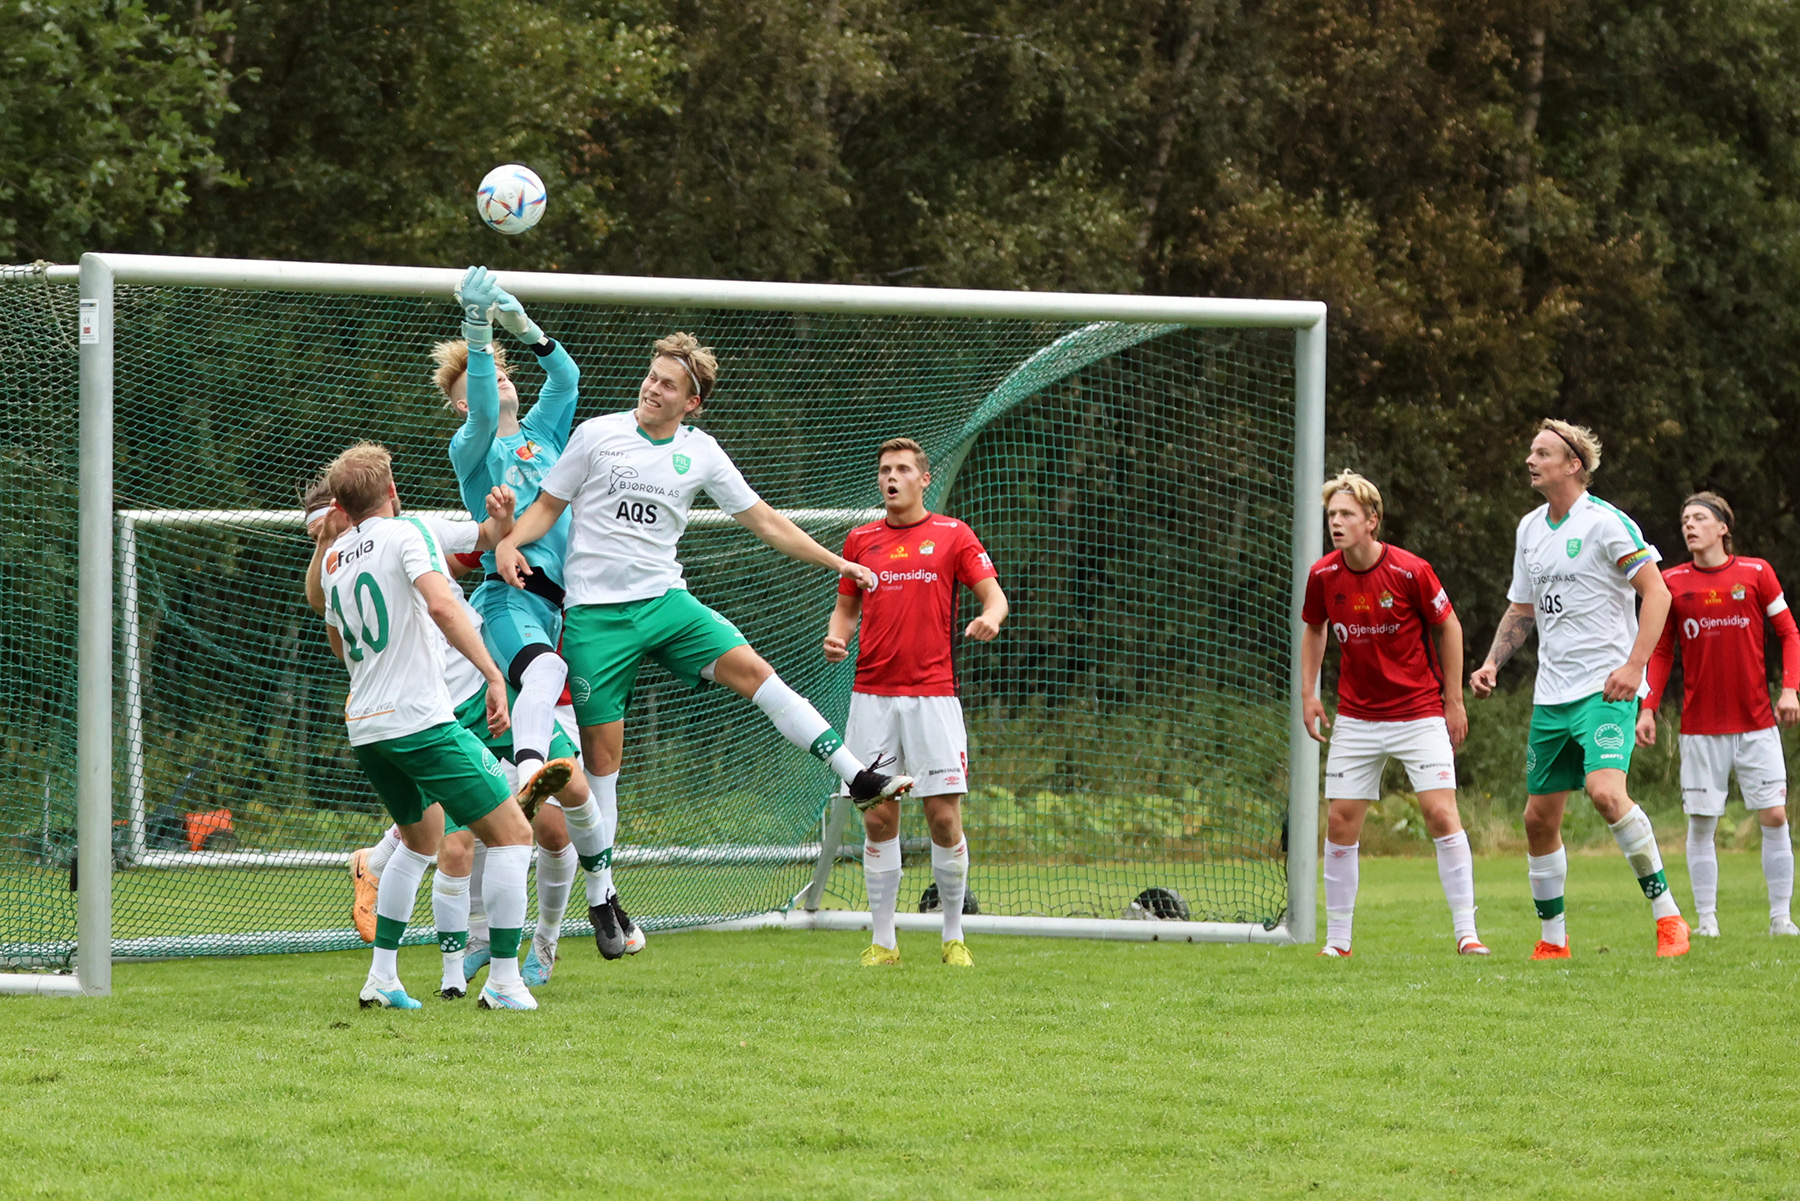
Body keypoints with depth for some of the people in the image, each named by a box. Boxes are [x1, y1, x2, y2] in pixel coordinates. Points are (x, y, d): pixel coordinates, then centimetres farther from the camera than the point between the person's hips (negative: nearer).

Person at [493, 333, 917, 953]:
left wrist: (834, 561, 12)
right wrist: (510, 541, -14)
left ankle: (858, 776, -20)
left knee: (751, 669, -19)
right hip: (594, 615, -2)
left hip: (664, 600, 2)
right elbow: (548, 505, 6)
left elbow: (762, 518, 14)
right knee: (601, 754, -2)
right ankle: (600, 898, 8)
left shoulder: (701, 453, 6)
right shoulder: (597, 435, -1)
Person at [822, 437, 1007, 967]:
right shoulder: (860, 539, 13)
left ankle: (954, 936, 7)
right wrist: (836, 637, -1)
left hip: (933, 693, -2)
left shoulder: (952, 535, 4)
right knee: (878, 819, -1)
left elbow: (992, 593, 0)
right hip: (872, 696, 2)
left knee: (945, 818, -6)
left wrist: (990, 617, -23)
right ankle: (883, 940, 6)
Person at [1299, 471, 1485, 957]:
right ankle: (1338, 939, 9)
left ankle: (1466, 932, -7)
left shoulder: (1411, 571, -15)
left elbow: (1448, 626, -2)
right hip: (1356, 715, 3)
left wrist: (1454, 701, -1)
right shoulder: (1322, 576, -5)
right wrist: (1308, 693, 7)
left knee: (1441, 812, -13)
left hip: (1419, 712, -3)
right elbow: (1314, 629, 15)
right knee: (1341, 821, -1)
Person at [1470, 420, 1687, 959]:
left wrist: (1634, 665, -20)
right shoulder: (1530, 529, 13)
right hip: (1551, 694, 8)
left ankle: (1667, 914, -17)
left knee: (1605, 790, -27)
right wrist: (1492, 662, 9)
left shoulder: (1606, 523, -9)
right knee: (1539, 817, 6)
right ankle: (1552, 940, 18)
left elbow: (1657, 593, -11)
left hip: (1605, 689, -7)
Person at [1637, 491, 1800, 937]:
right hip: (1700, 727, 0)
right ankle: (1705, 918, 7)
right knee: (1700, 823, -1)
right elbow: (1661, 652, 9)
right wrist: (1647, 708, -2)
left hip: (1757, 721, 0)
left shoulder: (1755, 573, 1)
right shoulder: (1672, 583, 3)